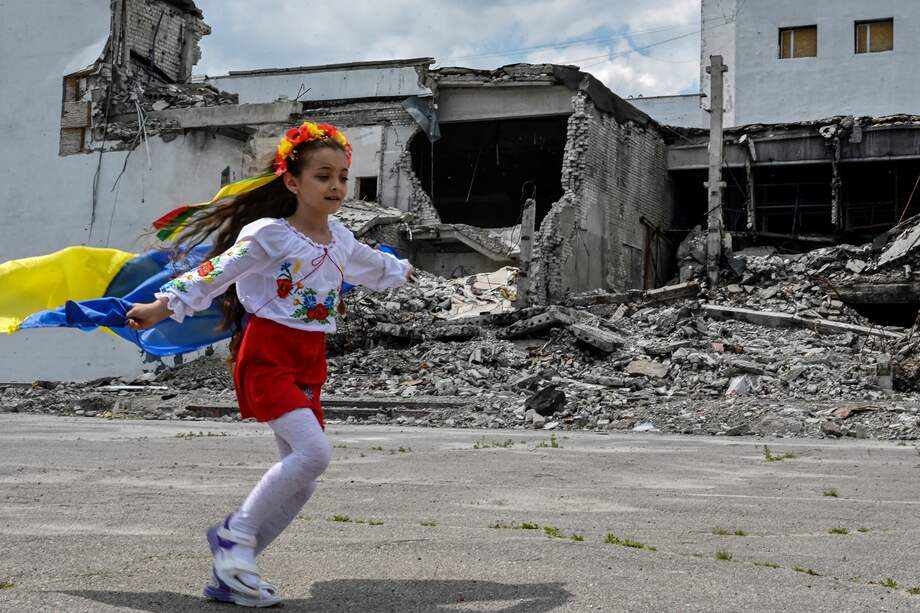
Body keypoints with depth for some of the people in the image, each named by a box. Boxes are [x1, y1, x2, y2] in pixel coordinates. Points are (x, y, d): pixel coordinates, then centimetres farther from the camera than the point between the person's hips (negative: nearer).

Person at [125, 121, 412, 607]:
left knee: (301, 478, 5)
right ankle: (237, 531, -6)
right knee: (313, 452, -25)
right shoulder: (268, 235, -11)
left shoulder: (340, 239, 11)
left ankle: (230, 574, 14)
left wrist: (400, 270, 51)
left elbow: (372, 266, 33)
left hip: (309, 363, 8)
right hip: (266, 356, -8)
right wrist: (165, 306, -24)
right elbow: (216, 272, -15)